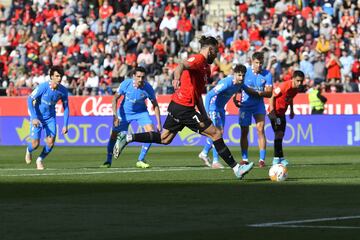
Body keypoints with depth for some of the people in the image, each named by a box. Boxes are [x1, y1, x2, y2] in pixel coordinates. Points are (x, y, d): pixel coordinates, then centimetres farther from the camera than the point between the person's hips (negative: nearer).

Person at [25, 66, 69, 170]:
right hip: (38, 117, -3)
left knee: (51, 142, -10)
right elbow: (30, 100, -19)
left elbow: (66, 107, 1)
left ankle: (40, 160, 18)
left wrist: (65, 125, -5)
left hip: (50, 117, 3)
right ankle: (29, 151, 32)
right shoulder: (43, 87, -24)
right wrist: (34, 118, -27)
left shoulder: (63, 90, -12)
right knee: (35, 144, -7)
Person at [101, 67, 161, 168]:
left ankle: (140, 160, -5)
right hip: (125, 112, -1)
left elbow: (155, 105, -11)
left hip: (141, 112, 1)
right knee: (114, 135, -6)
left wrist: (159, 123, -15)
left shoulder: (148, 88, -23)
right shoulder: (126, 84, -25)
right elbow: (115, 98, -14)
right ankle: (108, 161, 16)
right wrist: (115, 116, -24)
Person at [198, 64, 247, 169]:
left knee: (220, 132, 13)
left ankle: (204, 153, 31)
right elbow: (209, 95, -33)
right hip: (212, 107, -9)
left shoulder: (239, 84, -6)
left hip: (221, 108, 9)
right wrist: (206, 112, -39)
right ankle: (215, 161, -9)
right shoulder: (226, 83, -30)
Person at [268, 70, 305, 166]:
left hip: (282, 113, 8)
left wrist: (292, 111, 17)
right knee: (279, 134, -14)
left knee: (280, 135, 10)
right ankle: (277, 158, -13)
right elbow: (272, 97, -19)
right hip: (275, 112, -8)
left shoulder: (296, 89, 0)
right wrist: (272, 111, -23)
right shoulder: (284, 86, -24)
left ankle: (278, 158, 16)